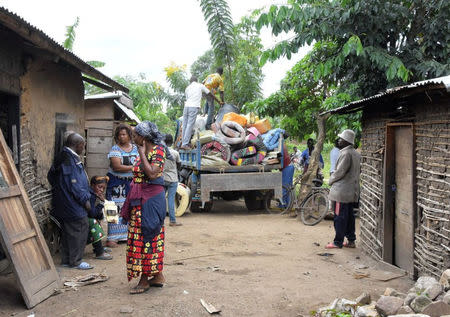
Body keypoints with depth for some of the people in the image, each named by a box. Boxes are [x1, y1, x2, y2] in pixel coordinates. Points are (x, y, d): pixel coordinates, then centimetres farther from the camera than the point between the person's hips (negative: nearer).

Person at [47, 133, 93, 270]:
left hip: (63, 205, 10)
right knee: (80, 230, -1)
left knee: (67, 231, 15)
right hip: (73, 205, -10)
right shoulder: (71, 160, -20)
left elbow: (51, 176, 19)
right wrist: (85, 199, -13)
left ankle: (66, 259, 23)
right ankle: (75, 261, 5)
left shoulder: (61, 157, 11)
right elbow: (75, 184, -22)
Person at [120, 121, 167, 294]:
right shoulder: (142, 151, 14)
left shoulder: (158, 150, -12)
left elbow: (152, 174, -25)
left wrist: (142, 154, -17)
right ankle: (157, 275, 20)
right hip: (140, 200, 9)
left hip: (151, 199, -9)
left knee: (146, 236, -5)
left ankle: (145, 279, 3)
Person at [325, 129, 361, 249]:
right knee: (349, 216, 13)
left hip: (341, 191, -10)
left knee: (339, 217, -4)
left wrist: (331, 180, 0)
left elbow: (340, 172, -19)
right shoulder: (356, 154, 13)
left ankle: (338, 242, 2)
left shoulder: (346, 153, -18)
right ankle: (351, 240, 18)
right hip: (351, 191, 10)